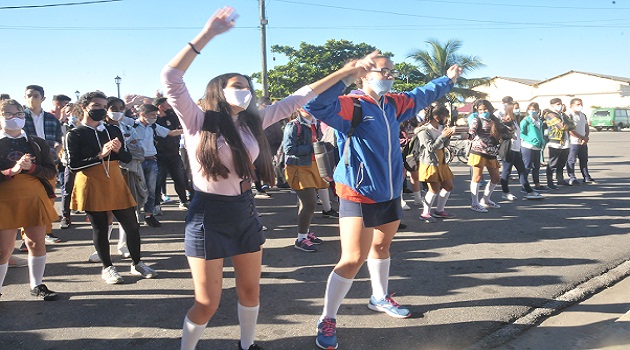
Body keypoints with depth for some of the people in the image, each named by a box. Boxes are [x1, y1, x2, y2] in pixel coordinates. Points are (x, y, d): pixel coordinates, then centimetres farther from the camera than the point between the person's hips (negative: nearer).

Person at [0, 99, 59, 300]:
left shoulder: (37, 143, 9)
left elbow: (51, 171, 3)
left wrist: (31, 167, -13)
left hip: (34, 198, 3)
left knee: (37, 243, 7)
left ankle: (37, 286, 22)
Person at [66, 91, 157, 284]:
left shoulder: (114, 130, 12)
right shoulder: (74, 134, -2)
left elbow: (127, 158, 11)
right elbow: (73, 164, -10)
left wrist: (119, 150, -11)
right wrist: (100, 156, -19)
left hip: (116, 184, 4)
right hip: (92, 187, -4)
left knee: (132, 225, 4)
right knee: (100, 228, 4)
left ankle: (137, 264, 21)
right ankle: (107, 268, 21)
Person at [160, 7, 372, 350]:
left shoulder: (253, 122, 4)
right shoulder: (198, 121, -9)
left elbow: (297, 99, 6)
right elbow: (170, 78, -23)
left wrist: (345, 71, 7)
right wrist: (207, 34, -24)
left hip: (245, 212, 5)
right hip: (208, 215, -5)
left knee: (250, 290, 16)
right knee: (207, 302, 2)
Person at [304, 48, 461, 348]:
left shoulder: (393, 104, 8)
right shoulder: (351, 106, -16)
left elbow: (420, 96, 28)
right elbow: (315, 106, -34)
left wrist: (448, 80, 42)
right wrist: (346, 77, -36)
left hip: (390, 194, 8)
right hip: (358, 197, -8)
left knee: (381, 246, 24)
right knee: (352, 259, -10)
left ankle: (380, 298, 46)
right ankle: (327, 320, 7)